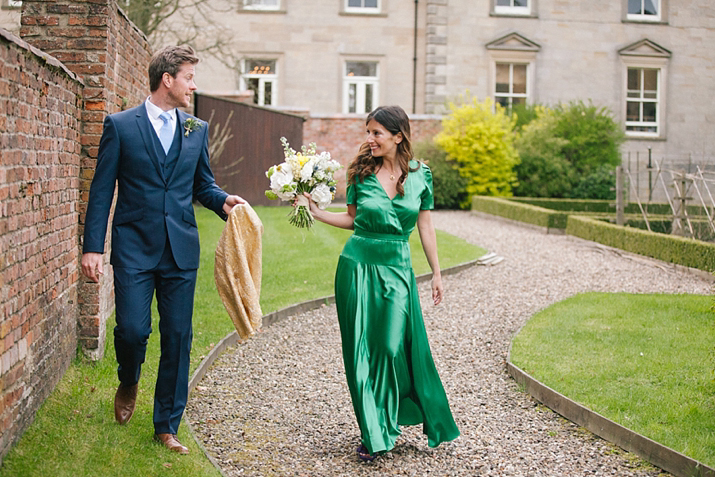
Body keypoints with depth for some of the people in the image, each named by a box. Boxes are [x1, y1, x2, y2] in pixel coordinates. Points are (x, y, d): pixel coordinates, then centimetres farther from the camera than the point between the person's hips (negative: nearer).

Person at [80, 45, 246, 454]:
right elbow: (102, 190, -1)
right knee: (132, 329, -9)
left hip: (181, 250, 3)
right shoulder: (121, 125, 0)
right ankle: (129, 383, 27)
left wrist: (223, 201, -4)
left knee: (178, 337, 4)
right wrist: (93, 247, -7)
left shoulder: (197, 130, 11)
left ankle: (167, 425, 16)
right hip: (134, 247, -3)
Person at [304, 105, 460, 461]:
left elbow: (425, 227, 7)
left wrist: (436, 273, 8)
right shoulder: (362, 172, 0)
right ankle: (373, 434, 12)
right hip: (359, 266, 0)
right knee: (363, 350, 2)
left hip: (396, 270, 0)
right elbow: (352, 219, 9)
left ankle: (389, 423, 16)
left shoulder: (420, 175, 1)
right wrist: (316, 212, -4)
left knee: (395, 347, -4)